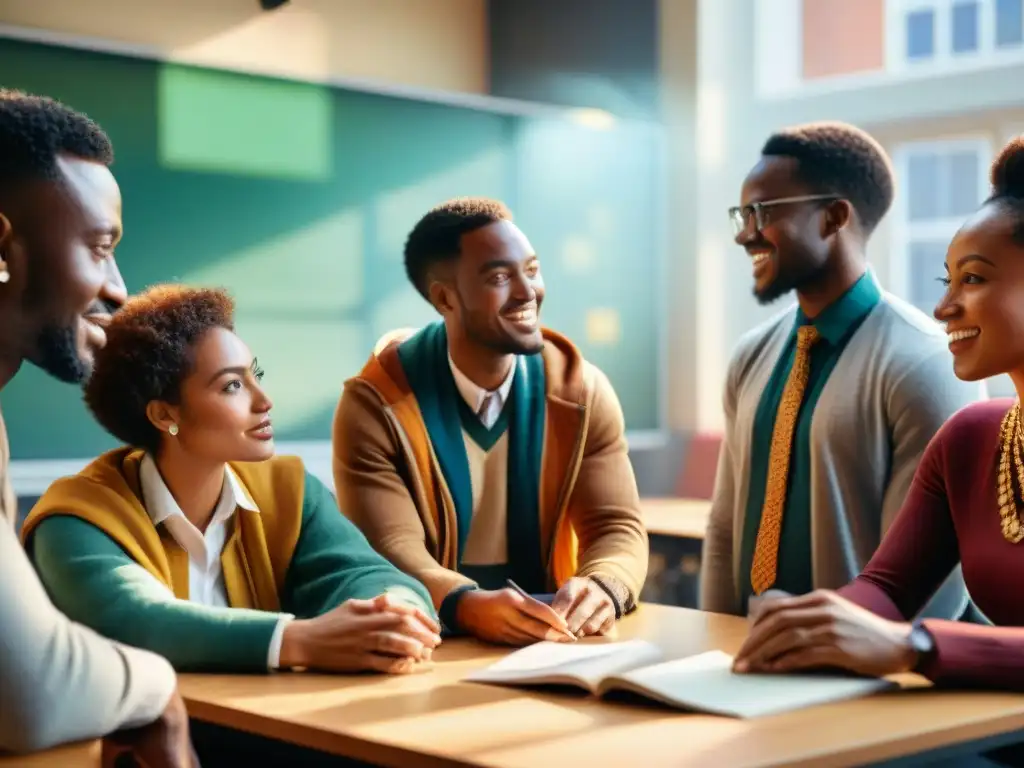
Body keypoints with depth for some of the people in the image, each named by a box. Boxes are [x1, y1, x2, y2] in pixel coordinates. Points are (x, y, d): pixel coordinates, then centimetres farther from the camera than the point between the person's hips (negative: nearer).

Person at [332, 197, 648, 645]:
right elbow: (391, 549, -17)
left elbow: (617, 527, -4)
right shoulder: (375, 406, -9)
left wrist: (600, 589, -27)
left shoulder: (583, 391, 1)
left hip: (550, 636, 3)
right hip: (432, 643, -2)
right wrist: (471, 607, -37)